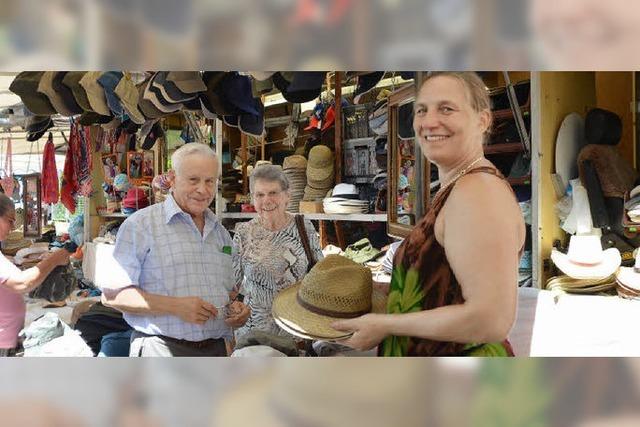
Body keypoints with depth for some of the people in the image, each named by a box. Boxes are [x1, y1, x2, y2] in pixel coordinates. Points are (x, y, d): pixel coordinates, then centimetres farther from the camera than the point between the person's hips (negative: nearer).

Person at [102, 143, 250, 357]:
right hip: (161, 350, -6)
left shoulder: (221, 233, 15)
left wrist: (235, 307, 3)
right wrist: (174, 306, -20)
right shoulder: (140, 225, -6)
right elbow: (112, 294, -12)